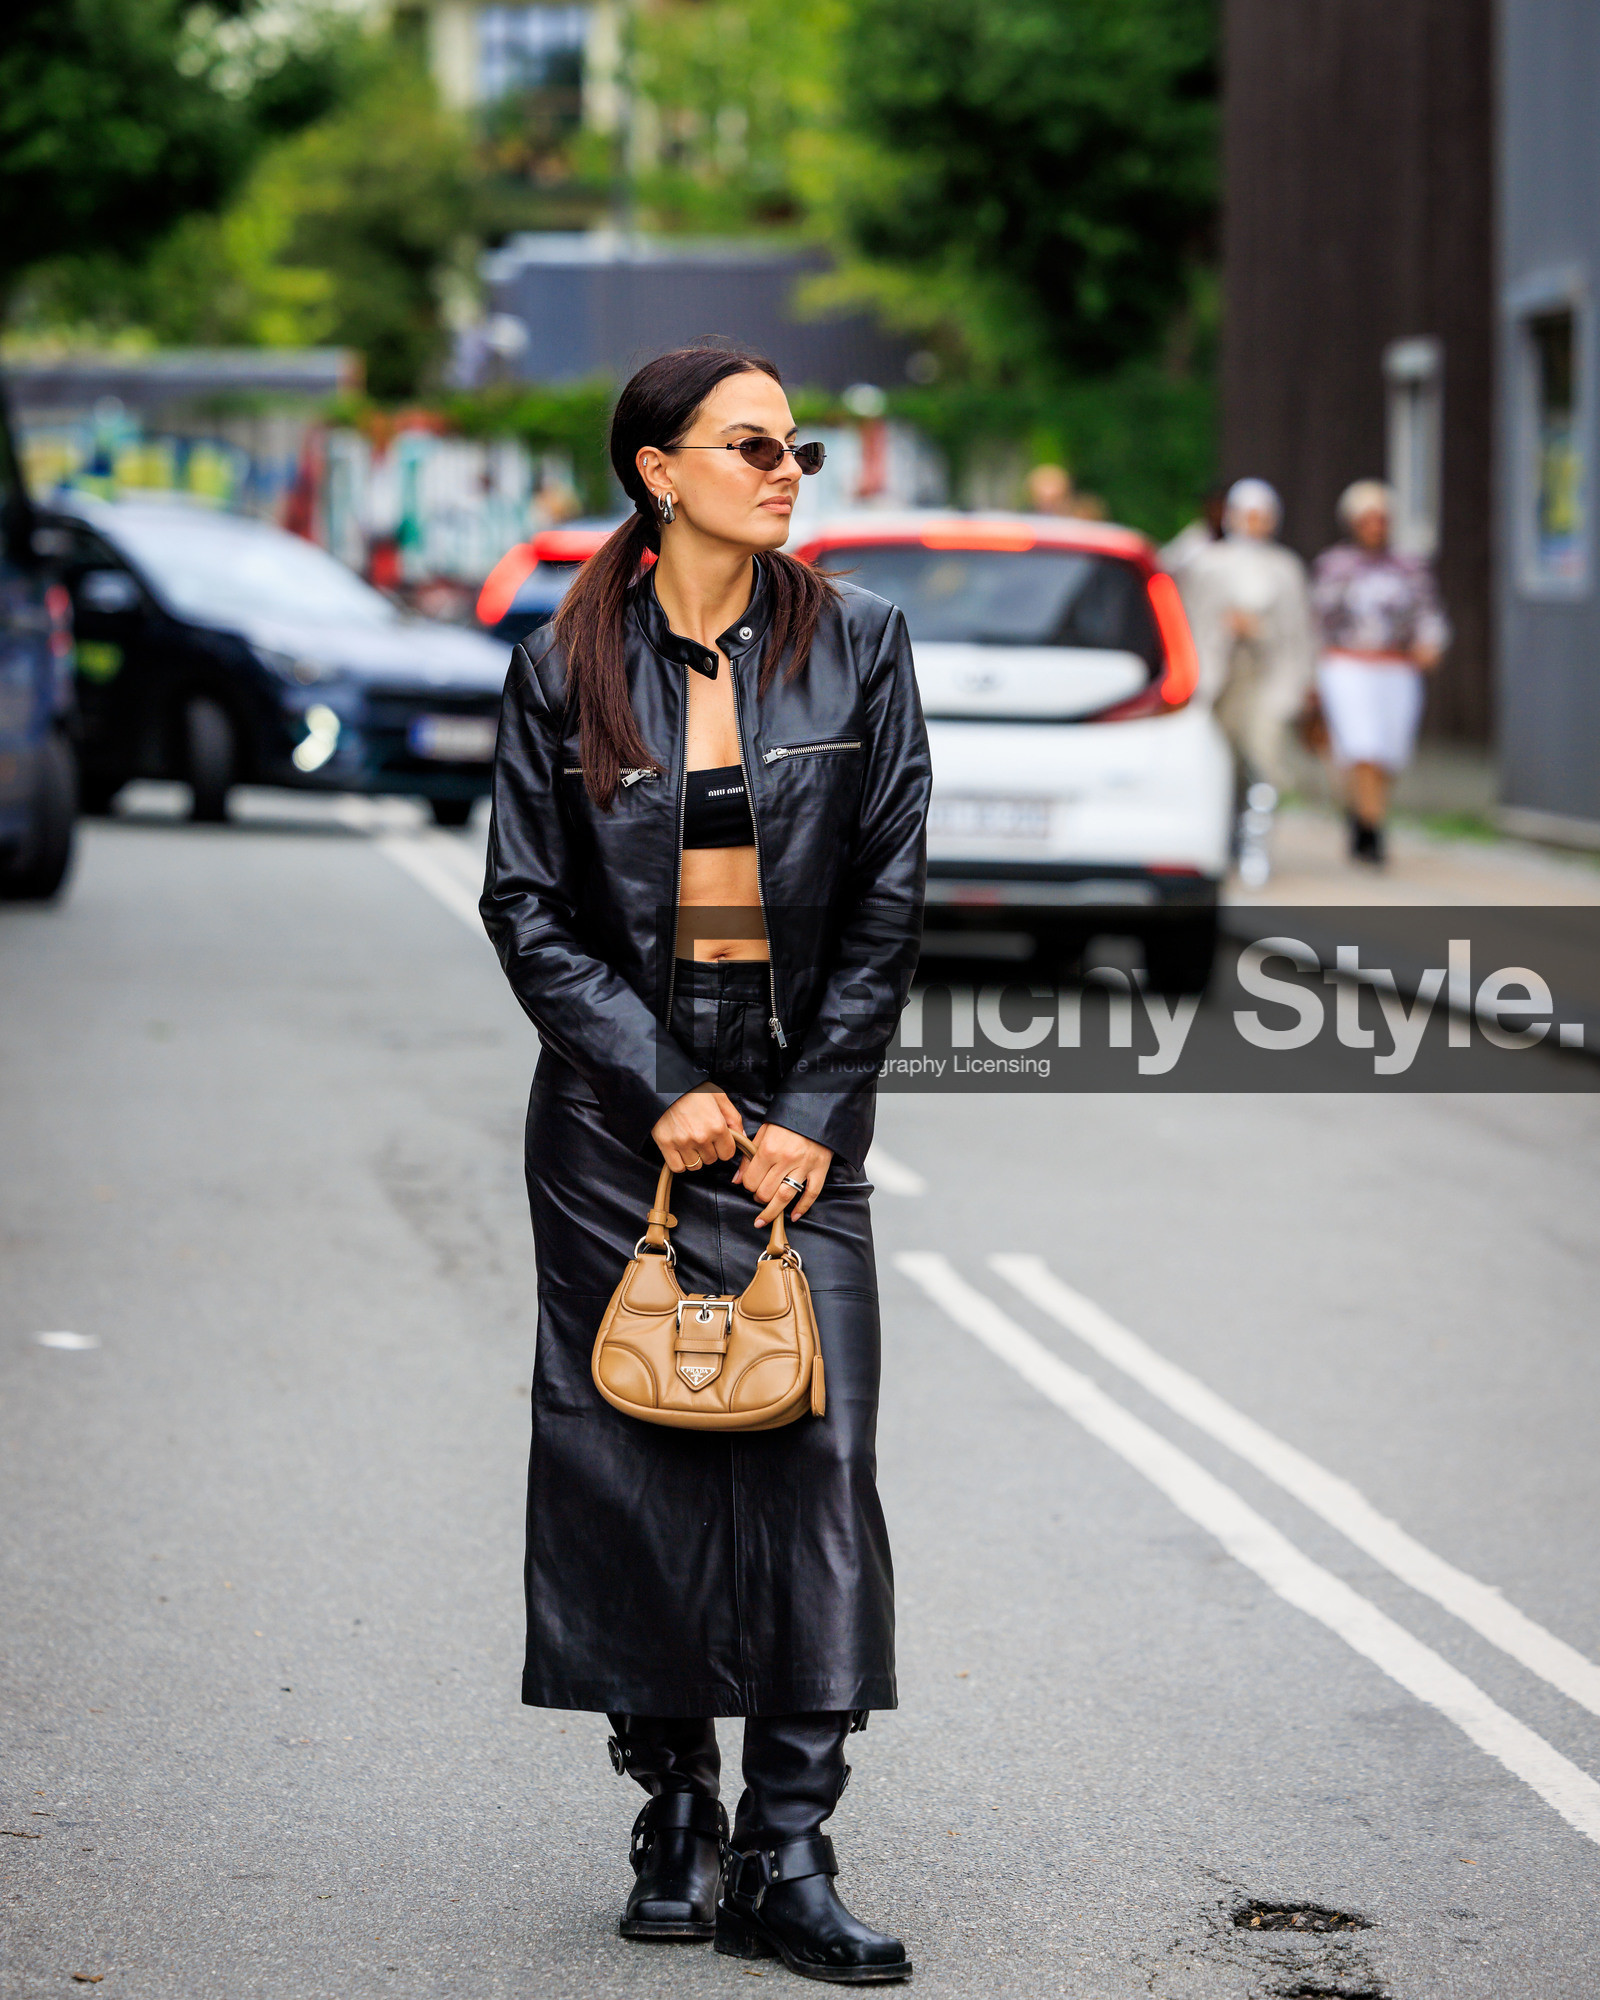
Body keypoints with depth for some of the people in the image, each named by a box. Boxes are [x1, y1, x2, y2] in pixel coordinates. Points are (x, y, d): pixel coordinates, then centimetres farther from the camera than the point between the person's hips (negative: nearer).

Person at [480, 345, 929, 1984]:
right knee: (631, 1459, 2)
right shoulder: (565, 665, 0)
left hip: (801, 1095, 0)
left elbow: (890, 893, 2)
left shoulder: (855, 646, 2)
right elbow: (524, 901, 0)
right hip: (619, 1094, 0)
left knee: (816, 1455, -8)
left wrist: (812, 1111, -5)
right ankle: (673, 1816, 15)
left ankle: (785, 1859, -5)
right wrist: (658, 1088, -9)